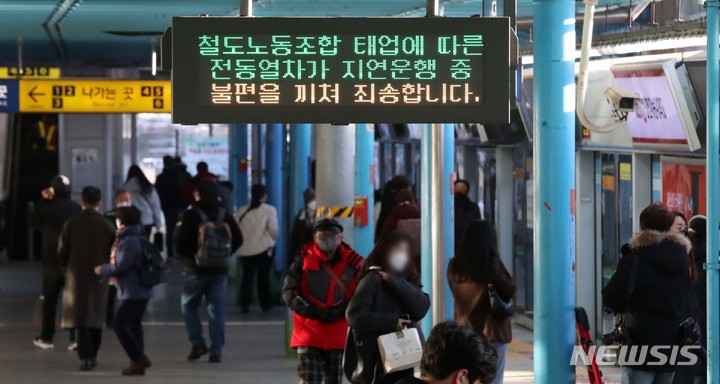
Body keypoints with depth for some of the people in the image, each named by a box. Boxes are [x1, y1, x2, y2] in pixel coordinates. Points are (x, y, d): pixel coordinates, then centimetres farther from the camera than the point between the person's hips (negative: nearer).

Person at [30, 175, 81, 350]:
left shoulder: (48, 208, -10)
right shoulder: (77, 209, -4)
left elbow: (33, 222, 8)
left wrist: (43, 201, 8)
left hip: (52, 260, -1)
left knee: (50, 299, 10)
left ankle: (46, 337, 12)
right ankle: (75, 337, -3)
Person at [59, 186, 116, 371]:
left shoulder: (72, 223, -6)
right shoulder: (107, 226, -4)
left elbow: (62, 250, -3)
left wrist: (67, 268, 14)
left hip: (76, 275, -1)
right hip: (99, 276, 1)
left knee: (80, 316, 0)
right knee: (96, 316, 15)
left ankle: (86, 356, -13)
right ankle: (93, 356, 21)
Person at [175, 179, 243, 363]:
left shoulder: (191, 215, -10)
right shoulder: (225, 215, 3)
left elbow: (180, 243, -14)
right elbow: (238, 239, 6)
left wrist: (187, 256, 6)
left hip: (196, 270, -3)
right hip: (219, 270, 3)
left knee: (188, 306, 14)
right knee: (216, 310, 5)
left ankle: (197, 343, 3)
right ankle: (216, 351, 2)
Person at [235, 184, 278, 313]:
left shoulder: (242, 210, 6)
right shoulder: (269, 210, -4)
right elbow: (273, 229, -12)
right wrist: (272, 240, 8)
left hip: (245, 249, 2)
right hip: (263, 248, -2)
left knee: (247, 276, 5)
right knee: (263, 277, 7)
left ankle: (244, 304, -2)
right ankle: (266, 304, 12)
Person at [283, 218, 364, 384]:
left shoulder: (352, 262, -1)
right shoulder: (304, 260, -1)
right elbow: (289, 292, -3)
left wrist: (340, 311, -17)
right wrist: (313, 311, -14)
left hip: (339, 334, 2)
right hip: (309, 332, -1)